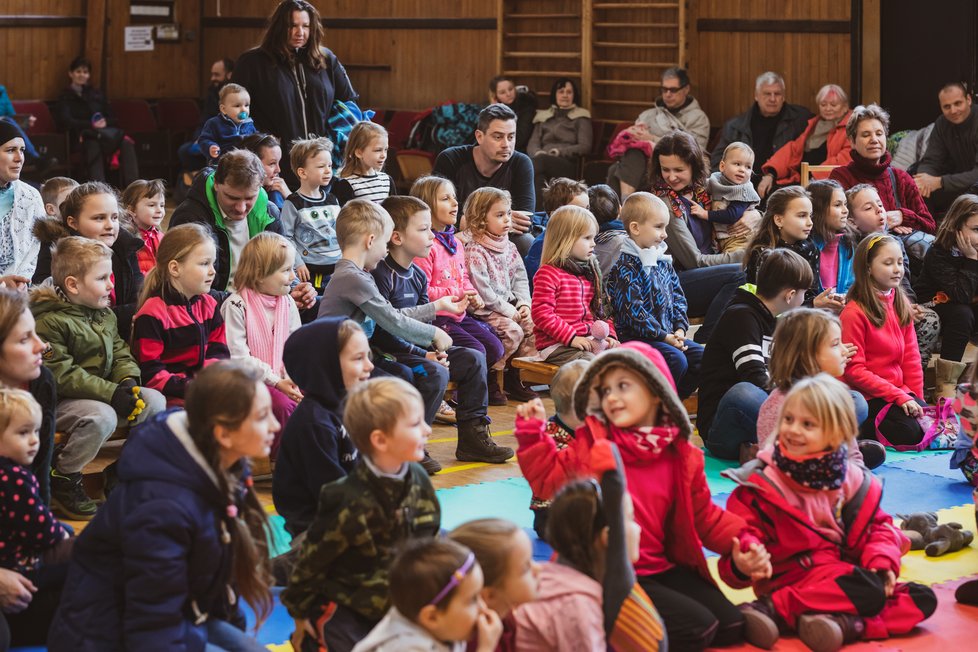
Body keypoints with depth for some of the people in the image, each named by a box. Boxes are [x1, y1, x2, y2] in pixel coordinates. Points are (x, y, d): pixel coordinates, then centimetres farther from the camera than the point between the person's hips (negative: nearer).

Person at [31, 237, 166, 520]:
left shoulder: (105, 315, 11)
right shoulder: (49, 322, -17)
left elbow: (120, 353, 14)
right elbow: (61, 375, -23)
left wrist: (128, 381, -9)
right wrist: (111, 393, -26)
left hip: (104, 393, 8)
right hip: (58, 401, -8)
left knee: (154, 401, -9)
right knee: (102, 417, -35)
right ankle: (61, 479, -15)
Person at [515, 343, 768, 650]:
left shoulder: (682, 457, 3)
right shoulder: (592, 445, -3)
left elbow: (705, 516, 9)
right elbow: (549, 478, 1)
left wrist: (741, 541, -6)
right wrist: (532, 433, -8)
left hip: (664, 566, 6)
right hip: (611, 575, -6)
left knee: (732, 627, 2)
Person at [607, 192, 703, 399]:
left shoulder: (663, 262, 14)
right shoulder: (626, 269, -14)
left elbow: (678, 297, 18)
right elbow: (632, 311, -20)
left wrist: (680, 329, 1)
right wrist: (664, 336, -18)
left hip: (668, 333, 9)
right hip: (636, 337, -9)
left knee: (702, 356, -5)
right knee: (676, 359, -28)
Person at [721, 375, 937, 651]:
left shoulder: (852, 480, 6)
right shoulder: (763, 481, -8)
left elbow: (877, 525, 14)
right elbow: (744, 530, -12)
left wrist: (882, 561, -7)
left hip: (846, 571, 7)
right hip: (795, 574, -7)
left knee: (922, 599, -8)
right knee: (868, 593, -31)